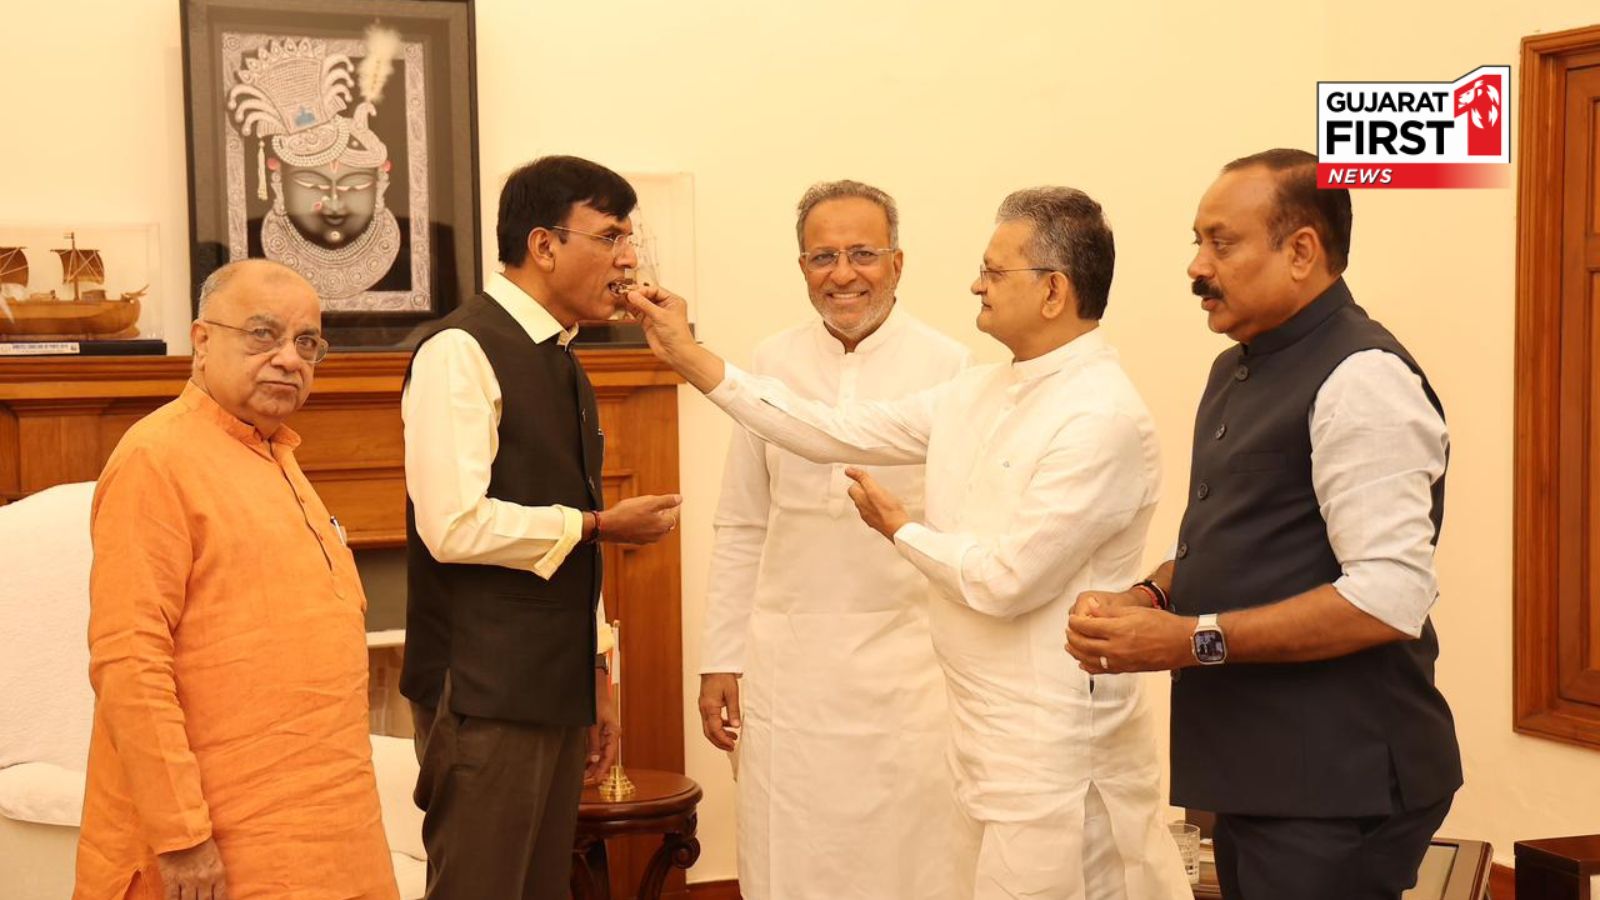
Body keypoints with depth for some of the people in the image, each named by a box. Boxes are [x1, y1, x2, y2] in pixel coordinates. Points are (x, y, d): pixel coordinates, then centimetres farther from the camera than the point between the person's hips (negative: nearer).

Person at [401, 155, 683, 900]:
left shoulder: (561, 363, 16)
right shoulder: (461, 351, -12)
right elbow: (455, 526, -22)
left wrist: (596, 673, 20)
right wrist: (598, 524, -12)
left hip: (554, 687, 9)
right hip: (483, 693, -8)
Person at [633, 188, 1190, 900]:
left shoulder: (1103, 419, -18)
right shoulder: (976, 395, 8)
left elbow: (1008, 580, -20)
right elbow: (837, 433, 8)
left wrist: (899, 528, -4)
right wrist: (689, 356, 7)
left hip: (1053, 745, -8)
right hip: (987, 728, 8)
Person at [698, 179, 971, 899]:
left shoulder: (949, 368, -3)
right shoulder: (771, 363, 7)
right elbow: (740, 530, 11)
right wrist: (721, 660, 7)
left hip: (911, 665, -2)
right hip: (787, 666, 3)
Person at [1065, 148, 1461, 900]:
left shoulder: (1362, 378, -15)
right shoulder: (1238, 370, 14)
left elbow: (1390, 595, -23)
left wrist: (1192, 639, -22)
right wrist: (1147, 600, 3)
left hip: (1334, 786, -9)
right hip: (1254, 773, 9)